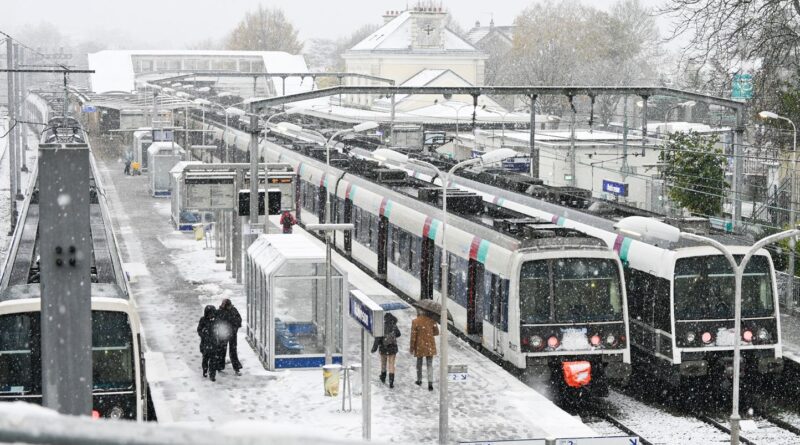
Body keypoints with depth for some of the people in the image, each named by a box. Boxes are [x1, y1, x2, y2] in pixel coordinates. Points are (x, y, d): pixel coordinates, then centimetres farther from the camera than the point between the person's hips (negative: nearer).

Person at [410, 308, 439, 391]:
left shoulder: (415, 322, -13)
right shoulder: (431, 320, -6)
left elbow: (413, 336, -11)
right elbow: (436, 332, 4)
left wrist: (412, 348, -1)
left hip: (420, 346, -1)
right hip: (430, 346, 1)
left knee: (419, 363, 19)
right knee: (429, 364, 4)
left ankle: (419, 380, 34)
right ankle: (430, 383, -9)